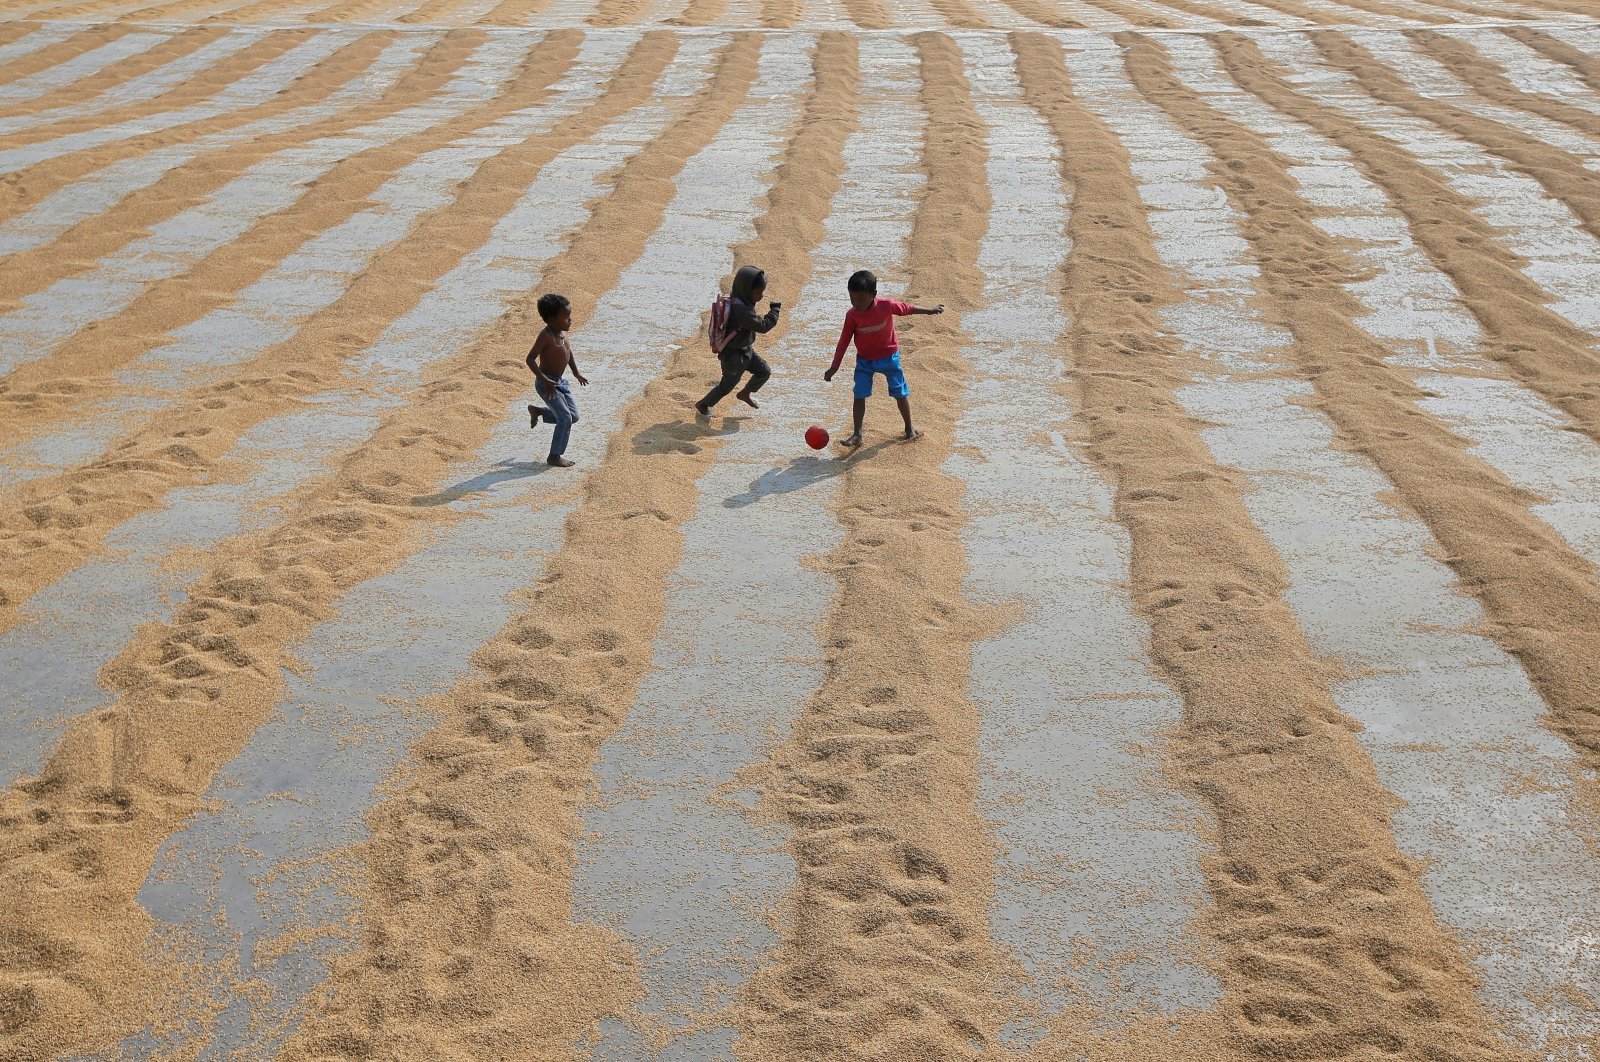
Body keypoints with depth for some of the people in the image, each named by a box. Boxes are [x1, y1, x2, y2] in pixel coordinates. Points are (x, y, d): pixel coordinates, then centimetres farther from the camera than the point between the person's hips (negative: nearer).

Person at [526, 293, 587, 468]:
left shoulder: (562, 333, 3)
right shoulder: (546, 335, -23)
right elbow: (530, 359, -26)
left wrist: (577, 374, 24)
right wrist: (544, 380, -31)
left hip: (559, 382, 9)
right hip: (547, 384, -9)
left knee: (574, 416, 12)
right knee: (565, 418, -12)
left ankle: (537, 411, 29)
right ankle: (554, 456, 1)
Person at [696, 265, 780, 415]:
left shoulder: (734, 299, -6)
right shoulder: (741, 310, -36)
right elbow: (763, 326, -32)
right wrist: (775, 310, -21)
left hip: (746, 349, 9)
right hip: (734, 355, -9)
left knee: (764, 371, 17)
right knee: (727, 385, 9)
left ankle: (745, 394, 39)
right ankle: (702, 405, 29)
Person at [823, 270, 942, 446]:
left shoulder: (887, 306, -23)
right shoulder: (852, 315, -17)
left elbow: (907, 308, -4)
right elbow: (844, 341, -9)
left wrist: (930, 311, 7)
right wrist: (834, 367, -8)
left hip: (889, 357, -1)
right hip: (864, 360, 1)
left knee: (900, 393, 7)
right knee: (859, 395, -6)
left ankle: (909, 429, 24)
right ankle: (857, 435, -1)